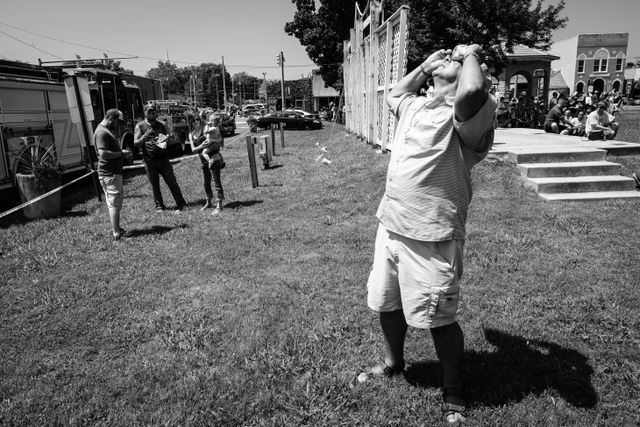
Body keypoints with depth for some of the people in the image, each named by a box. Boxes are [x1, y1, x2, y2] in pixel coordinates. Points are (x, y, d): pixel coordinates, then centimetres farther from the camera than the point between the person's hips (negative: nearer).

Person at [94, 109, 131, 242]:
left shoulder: (106, 131, 18)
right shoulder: (101, 132, -16)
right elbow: (103, 153, -27)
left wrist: (121, 152, 11)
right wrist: (121, 153, -17)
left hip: (114, 172, 11)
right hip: (110, 174, -11)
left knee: (113, 203, 18)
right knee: (114, 203, -7)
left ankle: (116, 228, 29)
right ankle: (116, 234, -4)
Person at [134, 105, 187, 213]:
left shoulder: (161, 125, 12)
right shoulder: (140, 126, 4)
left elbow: (166, 139, 20)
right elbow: (136, 143, -4)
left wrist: (164, 142, -4)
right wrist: (145, 137, -22)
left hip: (163, 158, 1)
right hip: (149, 160, -1)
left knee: (172, 181, -2)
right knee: (154, 185, 5)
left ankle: (181, 204, 3)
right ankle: (159, 206, 17)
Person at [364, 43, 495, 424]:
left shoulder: (467, 113, -12)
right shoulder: (416, 105, 13)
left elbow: (472, 92, -37)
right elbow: (394, 94, 36)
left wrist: (472, 55, -14)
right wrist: (426, 65, 20)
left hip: (431, 236, -8)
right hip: (390, 225, 8)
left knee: (438, 319, 5)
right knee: (386, 304, 22)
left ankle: (454, 394, 30)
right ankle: (393, 363, 48)